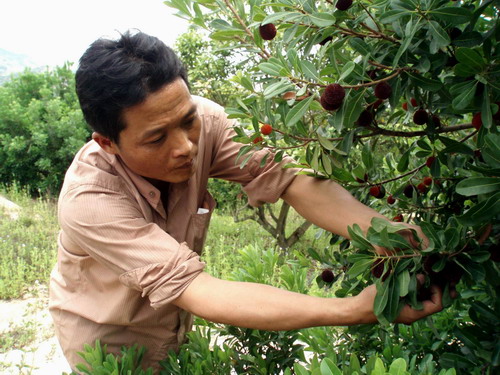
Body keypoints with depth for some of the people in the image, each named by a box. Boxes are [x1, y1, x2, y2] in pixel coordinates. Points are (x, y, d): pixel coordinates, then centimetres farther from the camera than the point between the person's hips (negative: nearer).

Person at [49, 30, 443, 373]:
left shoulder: (200, 120, -25)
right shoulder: (88, 201, -35)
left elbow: (292, 179, -32)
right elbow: (197, 290, -41)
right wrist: (356, 309, -47)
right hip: (108, 339, -3)